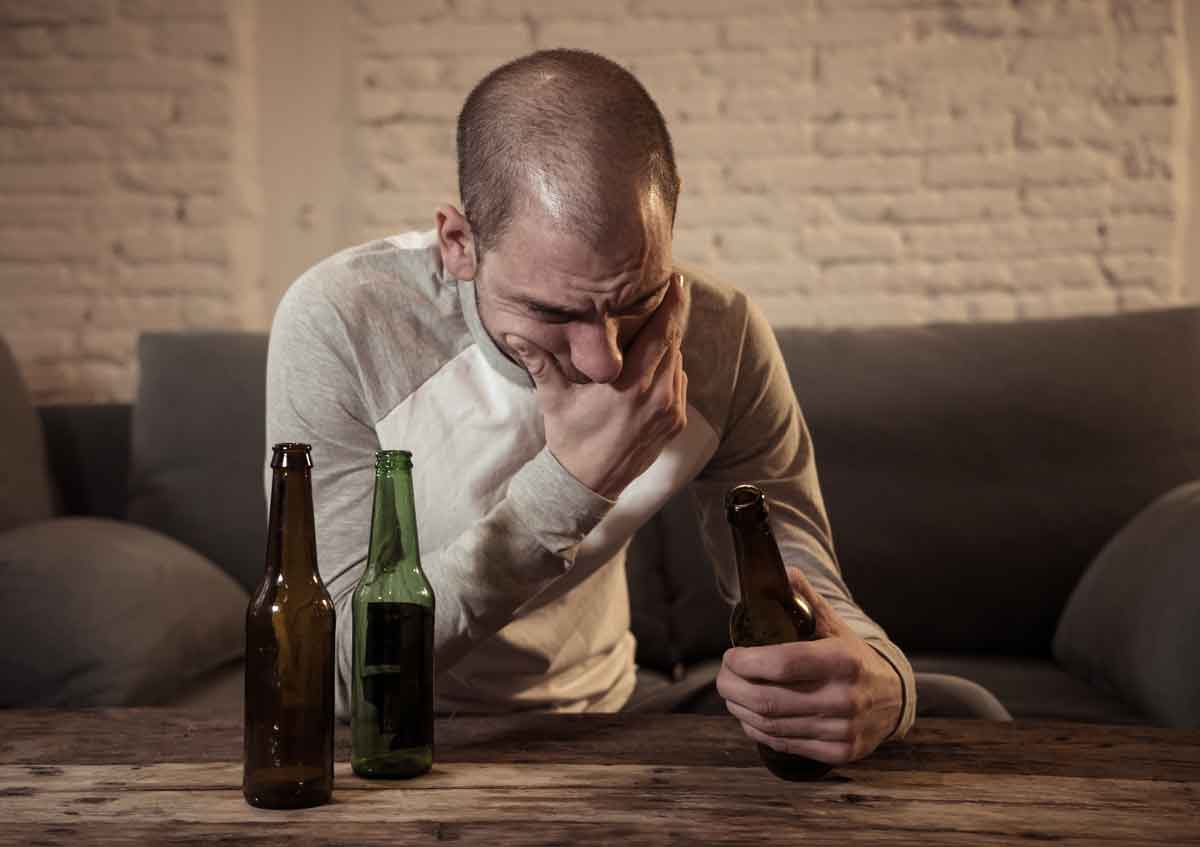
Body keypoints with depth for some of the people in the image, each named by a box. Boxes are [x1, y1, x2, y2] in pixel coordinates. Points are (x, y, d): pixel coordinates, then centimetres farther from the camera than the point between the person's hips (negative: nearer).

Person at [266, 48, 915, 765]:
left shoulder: (722, 340, -13)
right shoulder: (334, 323, -22)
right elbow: (344, 661, -23)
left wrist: (877, 682, -33)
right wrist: (571, 483, -32)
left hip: (589, 724, 3)